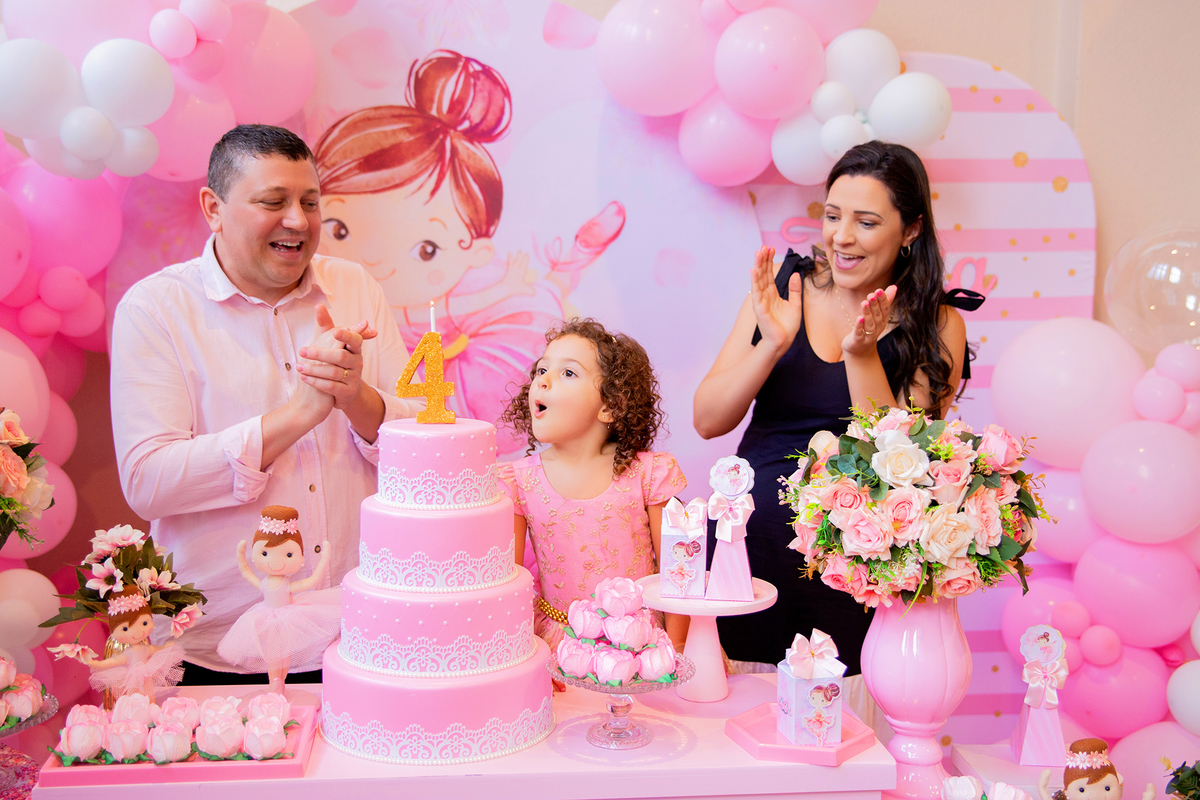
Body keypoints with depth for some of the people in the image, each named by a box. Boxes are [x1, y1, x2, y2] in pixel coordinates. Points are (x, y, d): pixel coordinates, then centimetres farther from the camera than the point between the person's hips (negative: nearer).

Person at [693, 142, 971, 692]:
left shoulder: (934, 326, -2)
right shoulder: (783, 287, 2)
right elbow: (707, 421, -1)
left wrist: (862, 355, -20)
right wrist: (773, 345, -16)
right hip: (751, 544, 2)